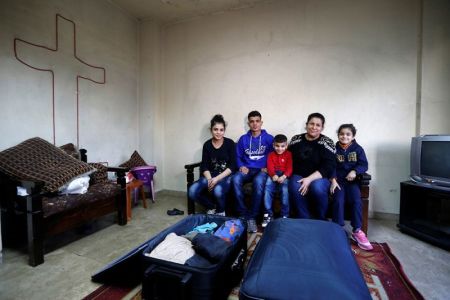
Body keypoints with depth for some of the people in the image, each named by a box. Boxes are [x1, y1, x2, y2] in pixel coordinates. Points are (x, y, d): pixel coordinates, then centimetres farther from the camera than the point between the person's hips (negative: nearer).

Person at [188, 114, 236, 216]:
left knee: (218, 190, -36)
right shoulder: (207, 144, 4)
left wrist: (217, 178, -19)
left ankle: (221, 212, 0)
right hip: (211, 175, 3)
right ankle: (211, 206, 8)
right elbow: (204, 166, 2)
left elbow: (232, 166, -9)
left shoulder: (230, 143, -5)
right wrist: (209, 179, -17)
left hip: (226, 176, -3)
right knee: (192, 191, -21)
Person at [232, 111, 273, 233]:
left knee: (258, 181, -38)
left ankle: (252, 217, -24)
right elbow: (238, 156, 14)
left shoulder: (269, 138, 7)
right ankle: (243, 215, -22)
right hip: (247, 169, 2)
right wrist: (241, 166, -5)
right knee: (236, 179, -32)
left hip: (262, 170, -2)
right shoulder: (243, 139, 13)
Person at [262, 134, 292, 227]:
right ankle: (268, 214, -15)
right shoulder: (271, 155, 14)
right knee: (268, 188, -26)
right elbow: (270, 167, 1)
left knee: (285, 189, -30)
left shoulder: (288, 154, 10)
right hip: (273, 175, 2)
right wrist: (273, 175, -21)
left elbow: (289, 168, -2)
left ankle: (285, 215, -17)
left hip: (284, 175, -1)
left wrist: (284, 176, -22)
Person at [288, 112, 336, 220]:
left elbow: (329, 167, -12)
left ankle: (322, 220, -6)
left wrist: (310, 179, -23)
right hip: (299, 176, 2)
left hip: (320, 177, -1)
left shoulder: (327, 142, -3)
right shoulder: (295, 139, 6)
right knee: (295, 187, -31)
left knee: (317, 187, -34)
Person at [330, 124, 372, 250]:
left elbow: (364, 165, -1)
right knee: (338, 200, -22)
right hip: (338, 180, -1)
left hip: (352, 180, 1)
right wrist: (333, 180, -14)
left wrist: (354, 171, -22)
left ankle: (357, 231, -8)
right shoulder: (334, 149, 3)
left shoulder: (358, 149, 5)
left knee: (356, 200, -20)